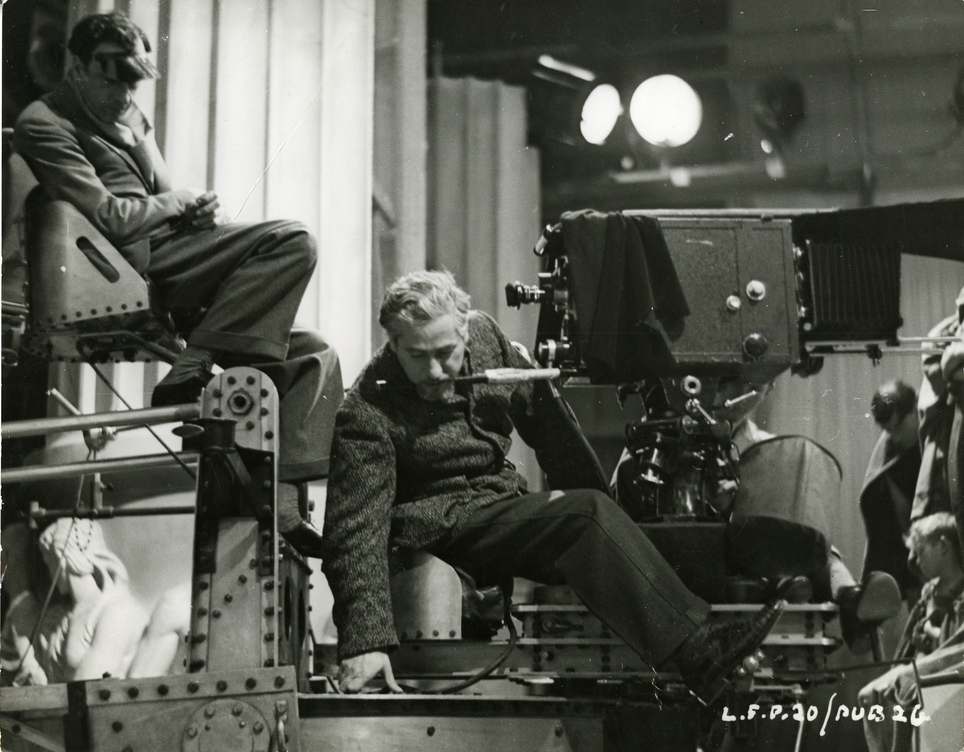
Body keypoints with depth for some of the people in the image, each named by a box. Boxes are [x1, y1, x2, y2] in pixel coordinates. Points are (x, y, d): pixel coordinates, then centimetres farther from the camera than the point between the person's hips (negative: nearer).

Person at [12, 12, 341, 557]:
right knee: (292, 242, -22)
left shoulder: (130, 117, 26)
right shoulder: (45, 127, -2)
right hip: (129, 271, -9)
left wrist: (205, 212, 4)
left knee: (313, 354, -1)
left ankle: (279, 504, -12)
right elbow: (108, 217, -13)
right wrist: (177, 203, 1)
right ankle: (189, 378, -27)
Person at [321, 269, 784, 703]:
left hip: (509, 506, 7)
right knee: (586, 515, -28)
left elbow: (541, 414, 15)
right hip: (443, 527, -7)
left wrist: (580, 495, 22)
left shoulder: (485, 338, -1)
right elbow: (356, 532, -25)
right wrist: (364, 642, -34)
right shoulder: (367, 415, -19)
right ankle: (699, 656, -32)